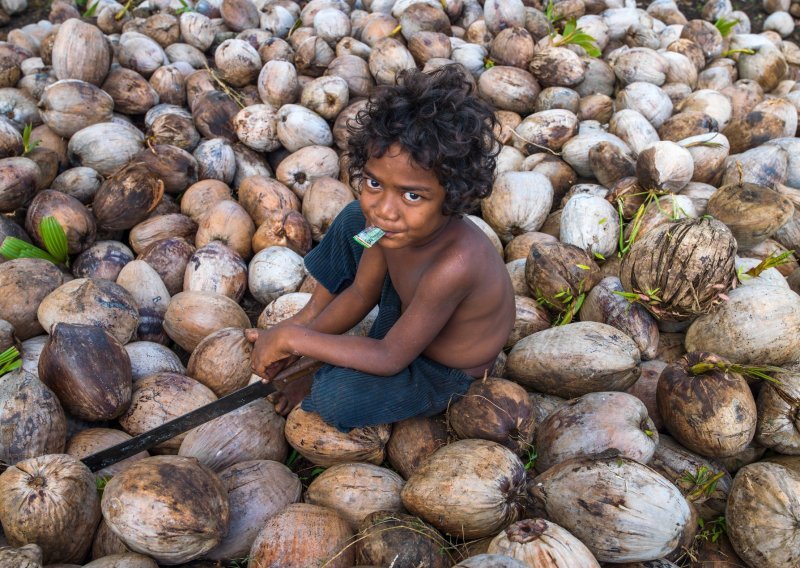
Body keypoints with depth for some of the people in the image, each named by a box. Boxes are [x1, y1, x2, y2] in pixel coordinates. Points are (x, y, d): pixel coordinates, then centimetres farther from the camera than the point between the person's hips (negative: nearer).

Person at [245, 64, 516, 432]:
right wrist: (304, 333, -15)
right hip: (408, 306, 7)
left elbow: (391, 358, -32)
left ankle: (322, 382, 9)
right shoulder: (382, 217, -22)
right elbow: (360, 294, -5)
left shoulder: (452, 266, -44)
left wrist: (293, 339, -29)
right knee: (353, 220, 5)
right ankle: (310, 315, 23)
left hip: (442, 372, -6)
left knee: (334, 399, -29)